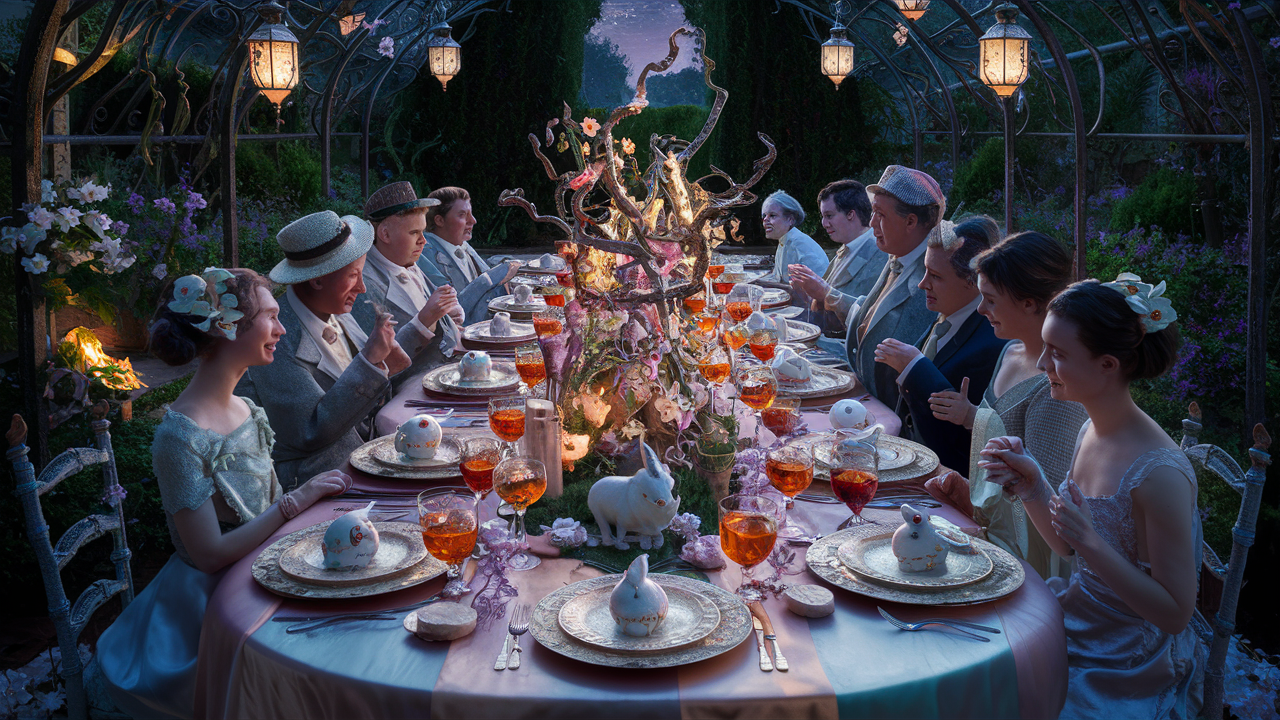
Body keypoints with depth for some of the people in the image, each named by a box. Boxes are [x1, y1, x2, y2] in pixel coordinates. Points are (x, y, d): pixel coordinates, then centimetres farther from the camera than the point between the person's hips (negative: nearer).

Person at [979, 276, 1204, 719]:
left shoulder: (1160, 474, -27)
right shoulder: (1092, 432, -3)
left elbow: (1175, 613, -21)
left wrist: (1091, 543, -29)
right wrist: (1031, 487, -7)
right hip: (1073, 629, 7)